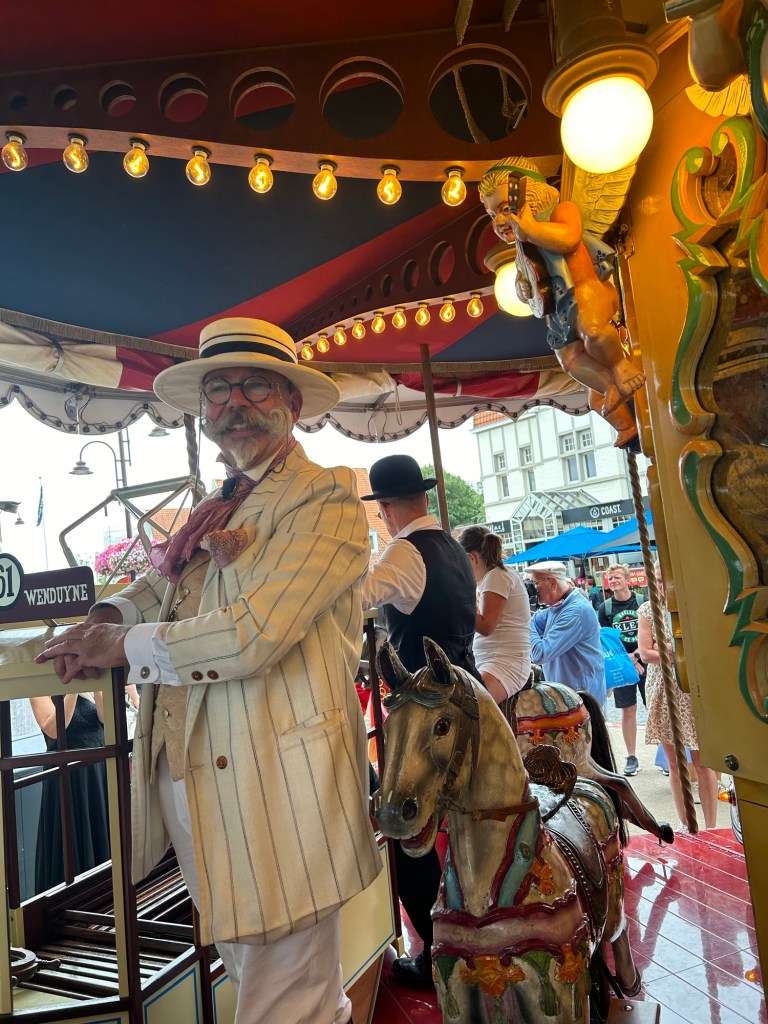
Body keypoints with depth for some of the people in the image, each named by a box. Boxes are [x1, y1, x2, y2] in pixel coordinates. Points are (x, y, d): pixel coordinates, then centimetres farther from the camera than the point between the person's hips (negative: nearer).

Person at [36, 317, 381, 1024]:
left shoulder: (325, 500, -10)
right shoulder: (219, 510, 15)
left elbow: (252, 635, -20)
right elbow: (163, 583, 28)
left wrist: (123, 645, -7)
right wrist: (105, 618, 5)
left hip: (278, 789, -8)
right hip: (195, 781, 8)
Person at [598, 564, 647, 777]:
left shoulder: (643, 602, -1)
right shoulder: (605, 608, 2)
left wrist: (635, 655, -12)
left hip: (645, 662, -1)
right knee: (628, 710, 7)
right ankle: (632, 757, 16)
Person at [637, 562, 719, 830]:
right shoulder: (647, 610, 3)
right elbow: (645, 653, -5)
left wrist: (663, 647, -15)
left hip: (693, 691, -2)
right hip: (662, 692, 3)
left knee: (702, 763, 3)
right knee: (673, 763, 11)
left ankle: (711, 828, 16)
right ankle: (684, 824, 26)